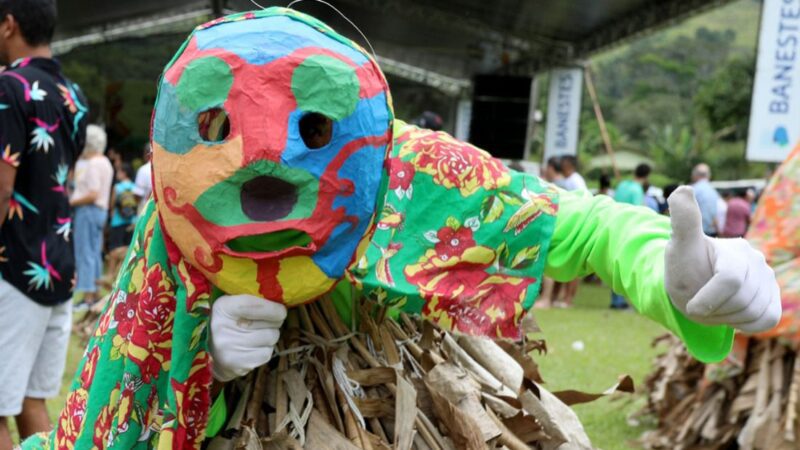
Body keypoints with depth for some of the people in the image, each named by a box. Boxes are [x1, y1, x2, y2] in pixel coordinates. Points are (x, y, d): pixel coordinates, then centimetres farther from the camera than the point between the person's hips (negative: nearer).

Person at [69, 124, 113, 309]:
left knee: (85, 254, -8)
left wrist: (72, 201, -14)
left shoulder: (92, 164, -16)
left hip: (88, 210, -10)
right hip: (101, 210, 10)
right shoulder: (105, 162, 15)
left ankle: (87, 297, -9)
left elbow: (93, 194, -22)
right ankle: (95, 292, 20)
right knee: (95, 253, 14)